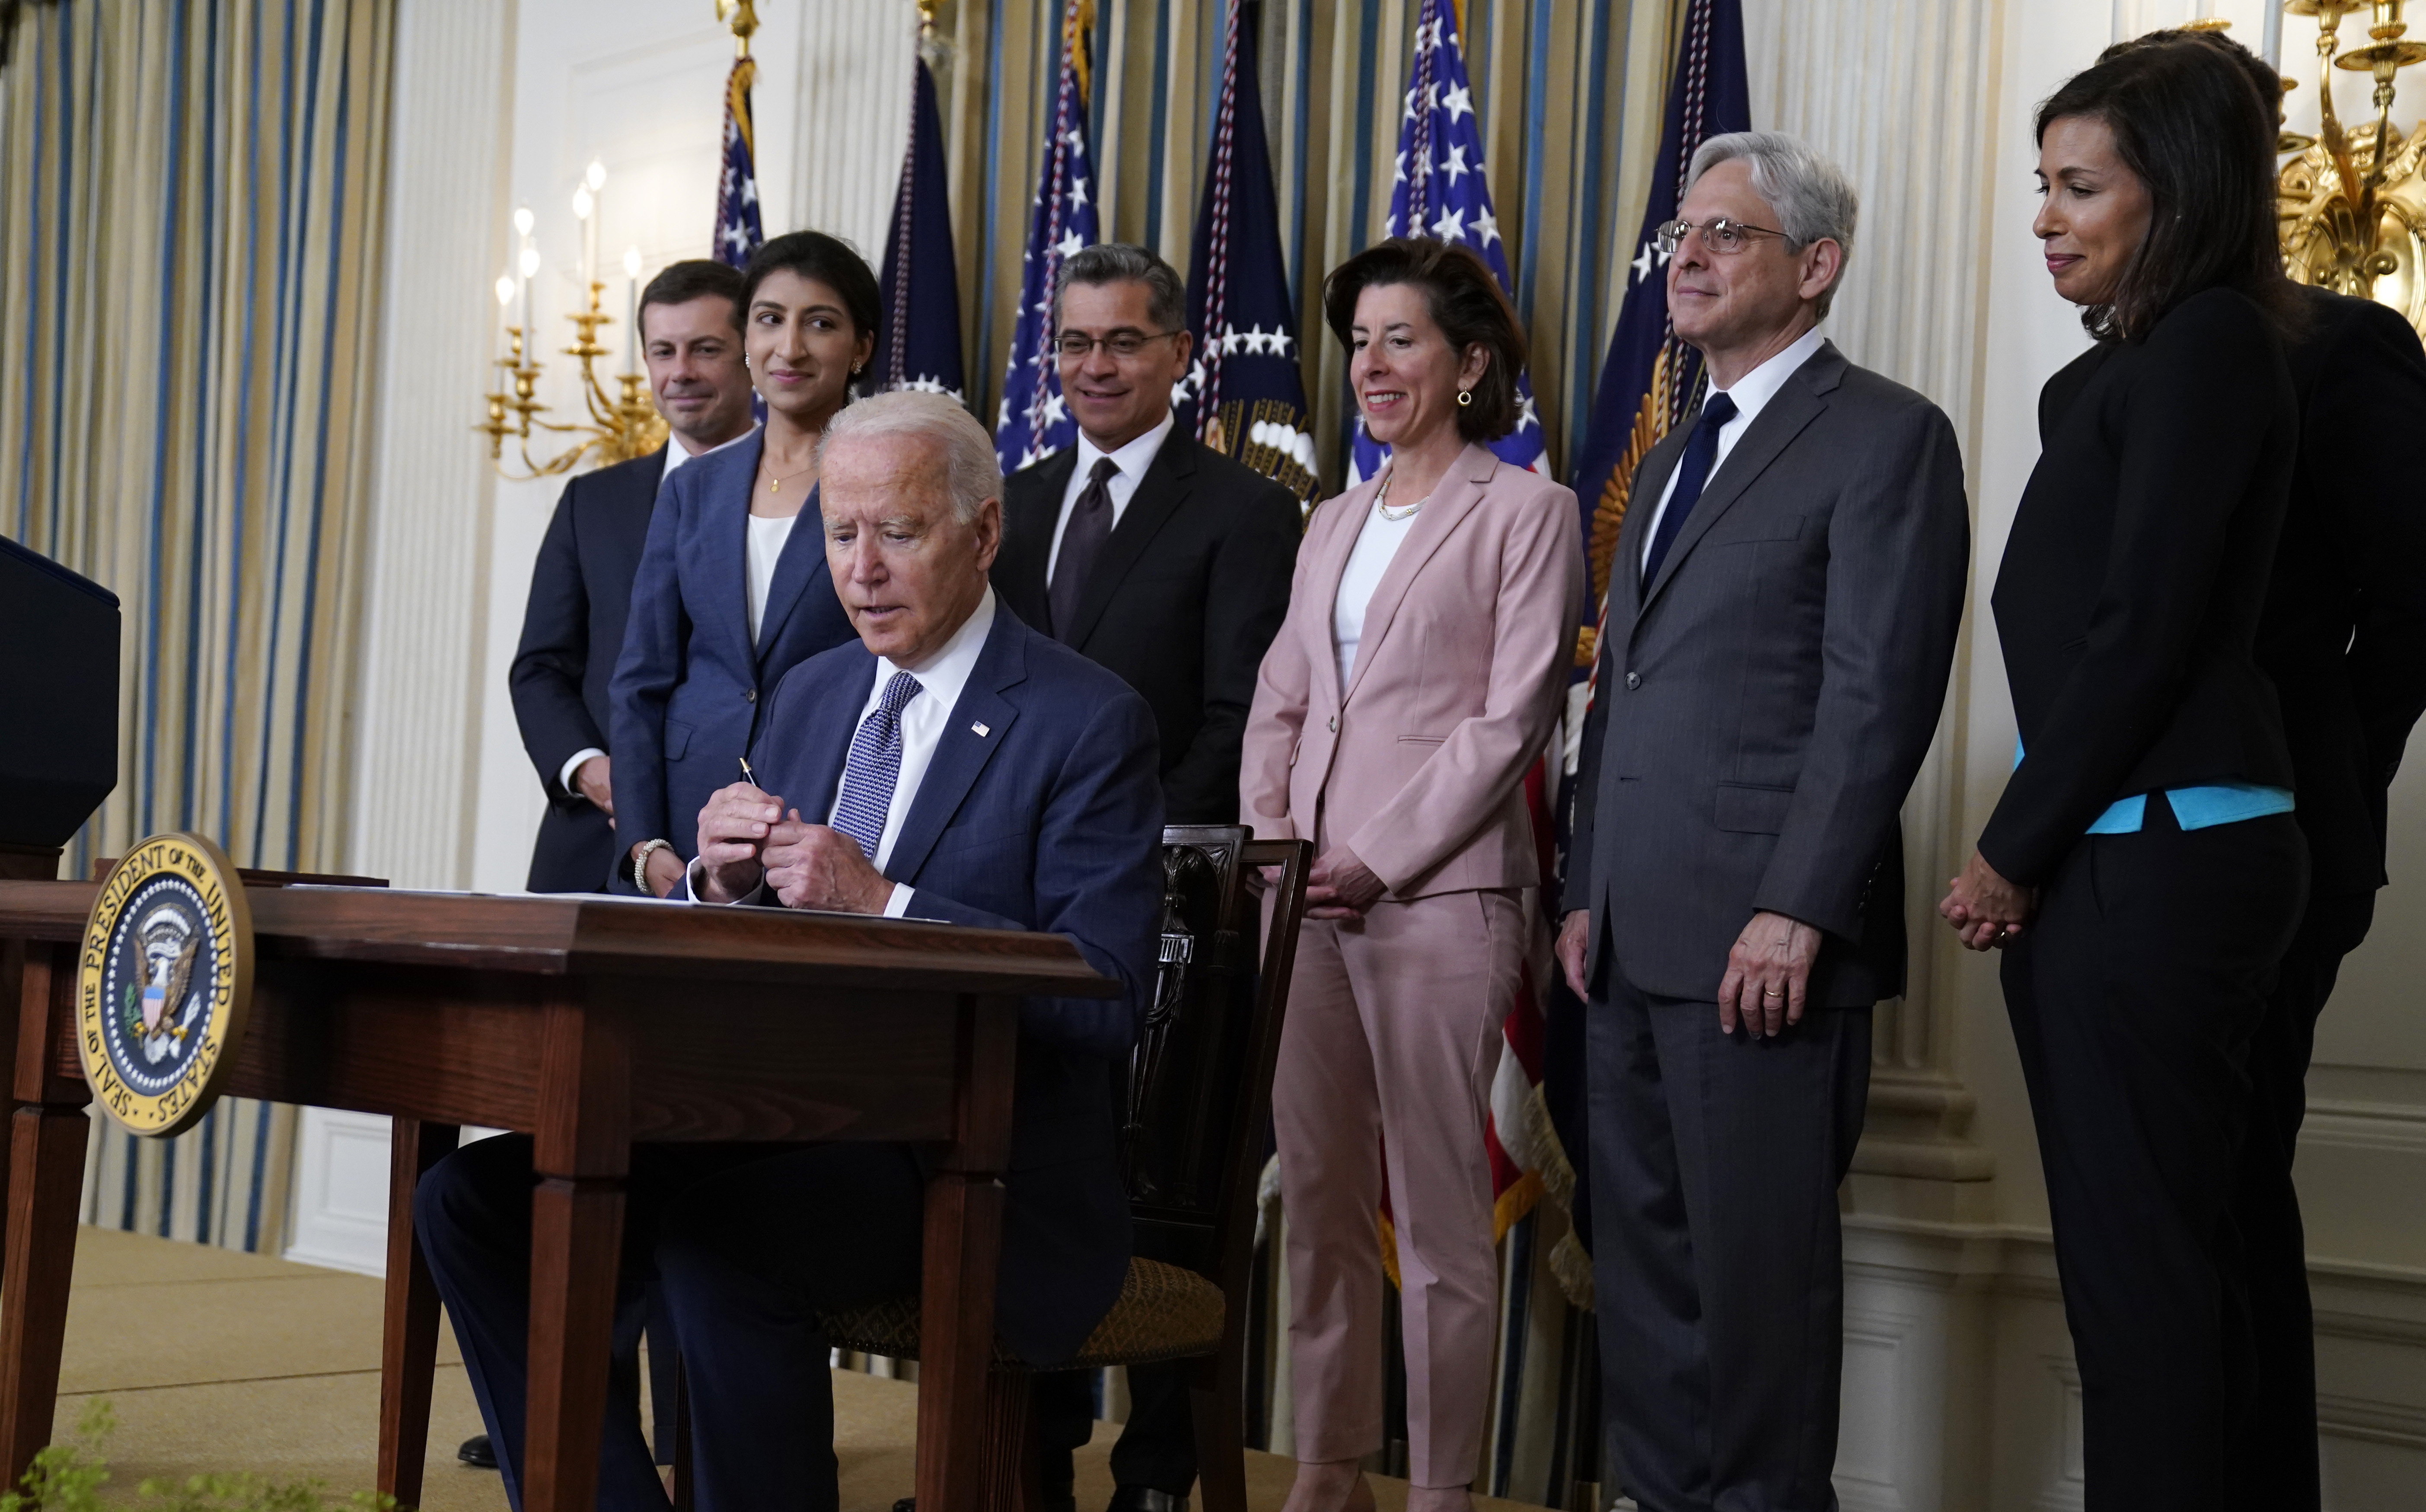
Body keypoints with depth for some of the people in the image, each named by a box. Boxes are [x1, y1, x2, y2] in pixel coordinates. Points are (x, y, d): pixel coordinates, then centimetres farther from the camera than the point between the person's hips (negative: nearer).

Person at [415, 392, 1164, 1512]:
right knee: (474, 1197, -9)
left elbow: (1108, 999, -16)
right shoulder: (808, 696, 16)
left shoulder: (1088, 722, -7)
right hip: (787, 1125, 7)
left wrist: (882, 903, -21)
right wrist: (721, 882, -5)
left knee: (712, 1238, -33)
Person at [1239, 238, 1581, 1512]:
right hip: (1305, 897, 6)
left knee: (1439, 1206, -3)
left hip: (1438, 895, -6)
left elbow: (1513, 718, -8)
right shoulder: (1334, 524, 19)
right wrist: (1270, 844, 1)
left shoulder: (1525, 511, -1)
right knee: (1317, 1193, 8)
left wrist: (1378, 864, -13)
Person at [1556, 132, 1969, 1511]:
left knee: (1758, 1265, -1)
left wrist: (1796, 912, -19)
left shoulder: (1886, 437, -5)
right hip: (1637, 939, 8)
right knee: (1644, 1256, 11)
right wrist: (1588, 894, 16)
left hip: (1763, 942, -8)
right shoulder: (1676, 455, 22)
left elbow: (1878, 699, -14)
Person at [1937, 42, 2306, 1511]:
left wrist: (2014, 849, -9)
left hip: (2161, 856, -9)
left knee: (2146, 1252, -4)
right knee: (2135, 1243, 12)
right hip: (2108, 853, 9)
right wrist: (2023, 851, 7)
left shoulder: (2210, 346, -9)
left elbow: (2145, 629, -15)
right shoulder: (2121, 368, 17)